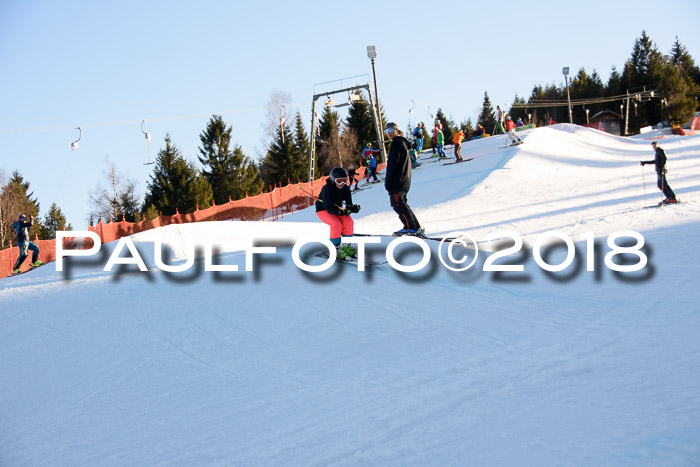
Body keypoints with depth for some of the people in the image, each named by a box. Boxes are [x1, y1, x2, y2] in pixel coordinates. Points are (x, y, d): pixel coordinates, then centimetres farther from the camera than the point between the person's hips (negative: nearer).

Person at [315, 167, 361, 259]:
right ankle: (336, 250, -15)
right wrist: (341, 212, -46)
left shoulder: (346, 189, -11)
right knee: (336, 224, -30)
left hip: (337, 208, 6)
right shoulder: (327, 189, -28)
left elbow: (349, 204, -10)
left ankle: (346, 247, -3)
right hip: (323, 210, -6)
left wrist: (353, 208, -35)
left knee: (349, 222, -19)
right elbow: (329, 209, -31)